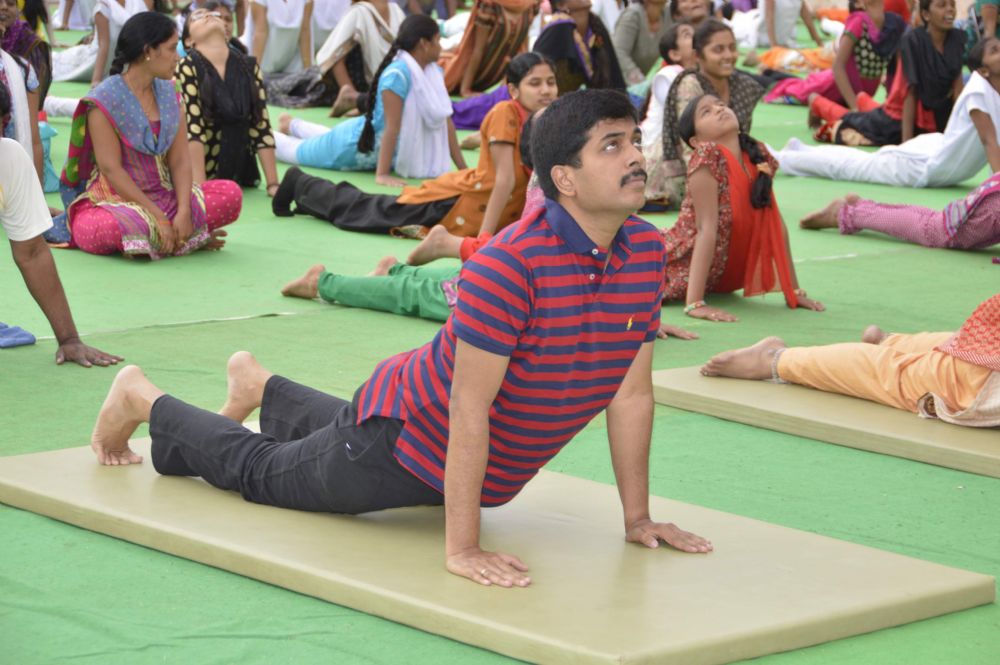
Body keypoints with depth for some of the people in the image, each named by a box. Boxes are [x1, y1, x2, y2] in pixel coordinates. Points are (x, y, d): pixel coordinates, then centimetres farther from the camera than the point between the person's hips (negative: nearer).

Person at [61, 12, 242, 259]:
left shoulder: (169, 94, 8)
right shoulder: (104, 101, -11)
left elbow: (180, 159, 1)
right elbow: (111, 169, -17)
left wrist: (184, 211, -16)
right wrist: (158, 217, -22)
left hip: (164, 196, 5)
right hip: (115, 199, -5)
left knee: (231, 194, -14)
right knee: (115, 226, -40)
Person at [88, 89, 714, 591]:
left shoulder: (646, 251, -15)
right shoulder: (510, 265, -37)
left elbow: (632, 392, -6)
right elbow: (469, 408, -35)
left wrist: (637, 517, -5)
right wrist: (462, 547, -35)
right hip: (405, 436, -7)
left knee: (343, 435, 36)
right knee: (261, 470, 16)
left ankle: (260, 385, 62)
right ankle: (142, 399, 39)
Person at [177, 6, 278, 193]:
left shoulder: (248, 68, 1)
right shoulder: (187, 69, -13)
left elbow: (261, 125, 0)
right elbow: (192, 128, -20)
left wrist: (273, 184, -5)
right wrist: (199, 187, -26)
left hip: (238, 170, 5)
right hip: (195, 170, -5)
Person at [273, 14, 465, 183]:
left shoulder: (434, 73, -11)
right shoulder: (397, 74, -36)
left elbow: (446, 121, -8)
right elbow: (392, 127, -37)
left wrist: (463, 168, -11)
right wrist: (382, 174, -36)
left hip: (379, 150, 8)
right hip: (363, 142, -8)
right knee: (295, 150, 13)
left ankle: (292, 125, 62)